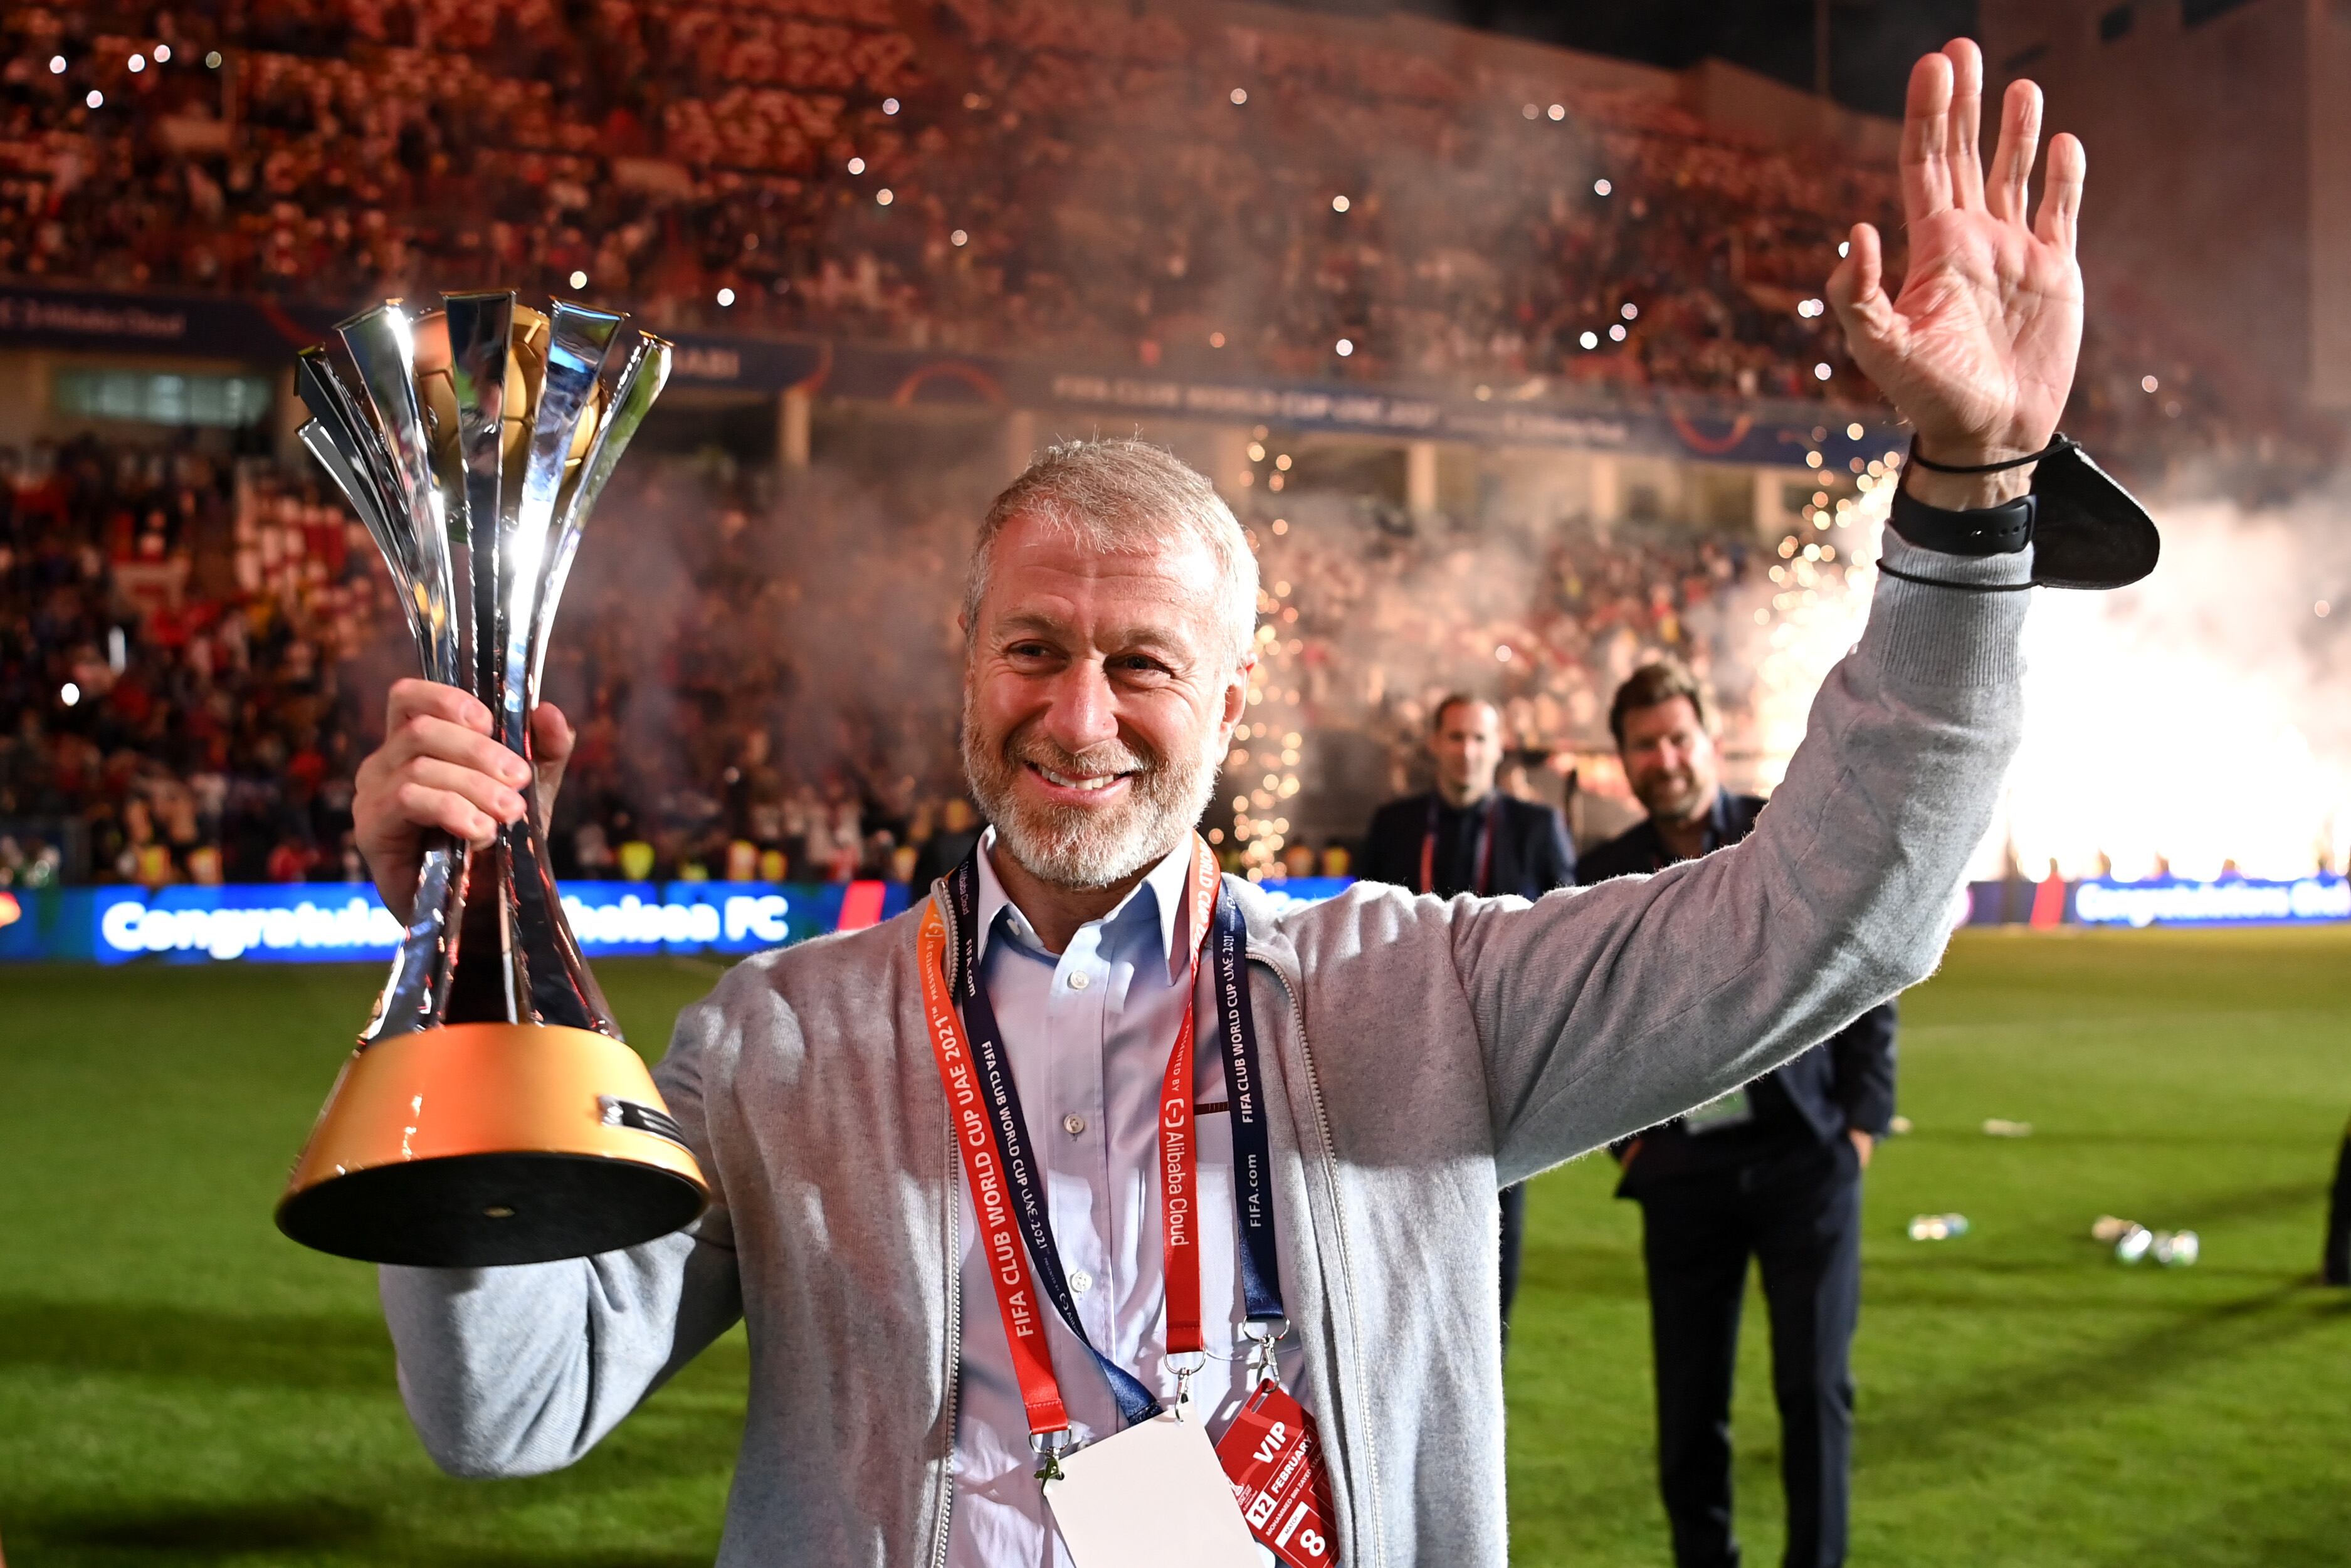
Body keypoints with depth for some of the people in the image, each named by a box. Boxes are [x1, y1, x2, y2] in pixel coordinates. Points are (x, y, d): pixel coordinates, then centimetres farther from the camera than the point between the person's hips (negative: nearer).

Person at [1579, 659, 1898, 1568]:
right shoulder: (1607, 875, 5)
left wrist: (1862, 1121, -3)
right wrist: (1623, 1135, 6)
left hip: (1806, 1158, -2)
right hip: (1684, 1173, 2)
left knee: (1814, 1385, -1)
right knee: (1689, 1398, 5)